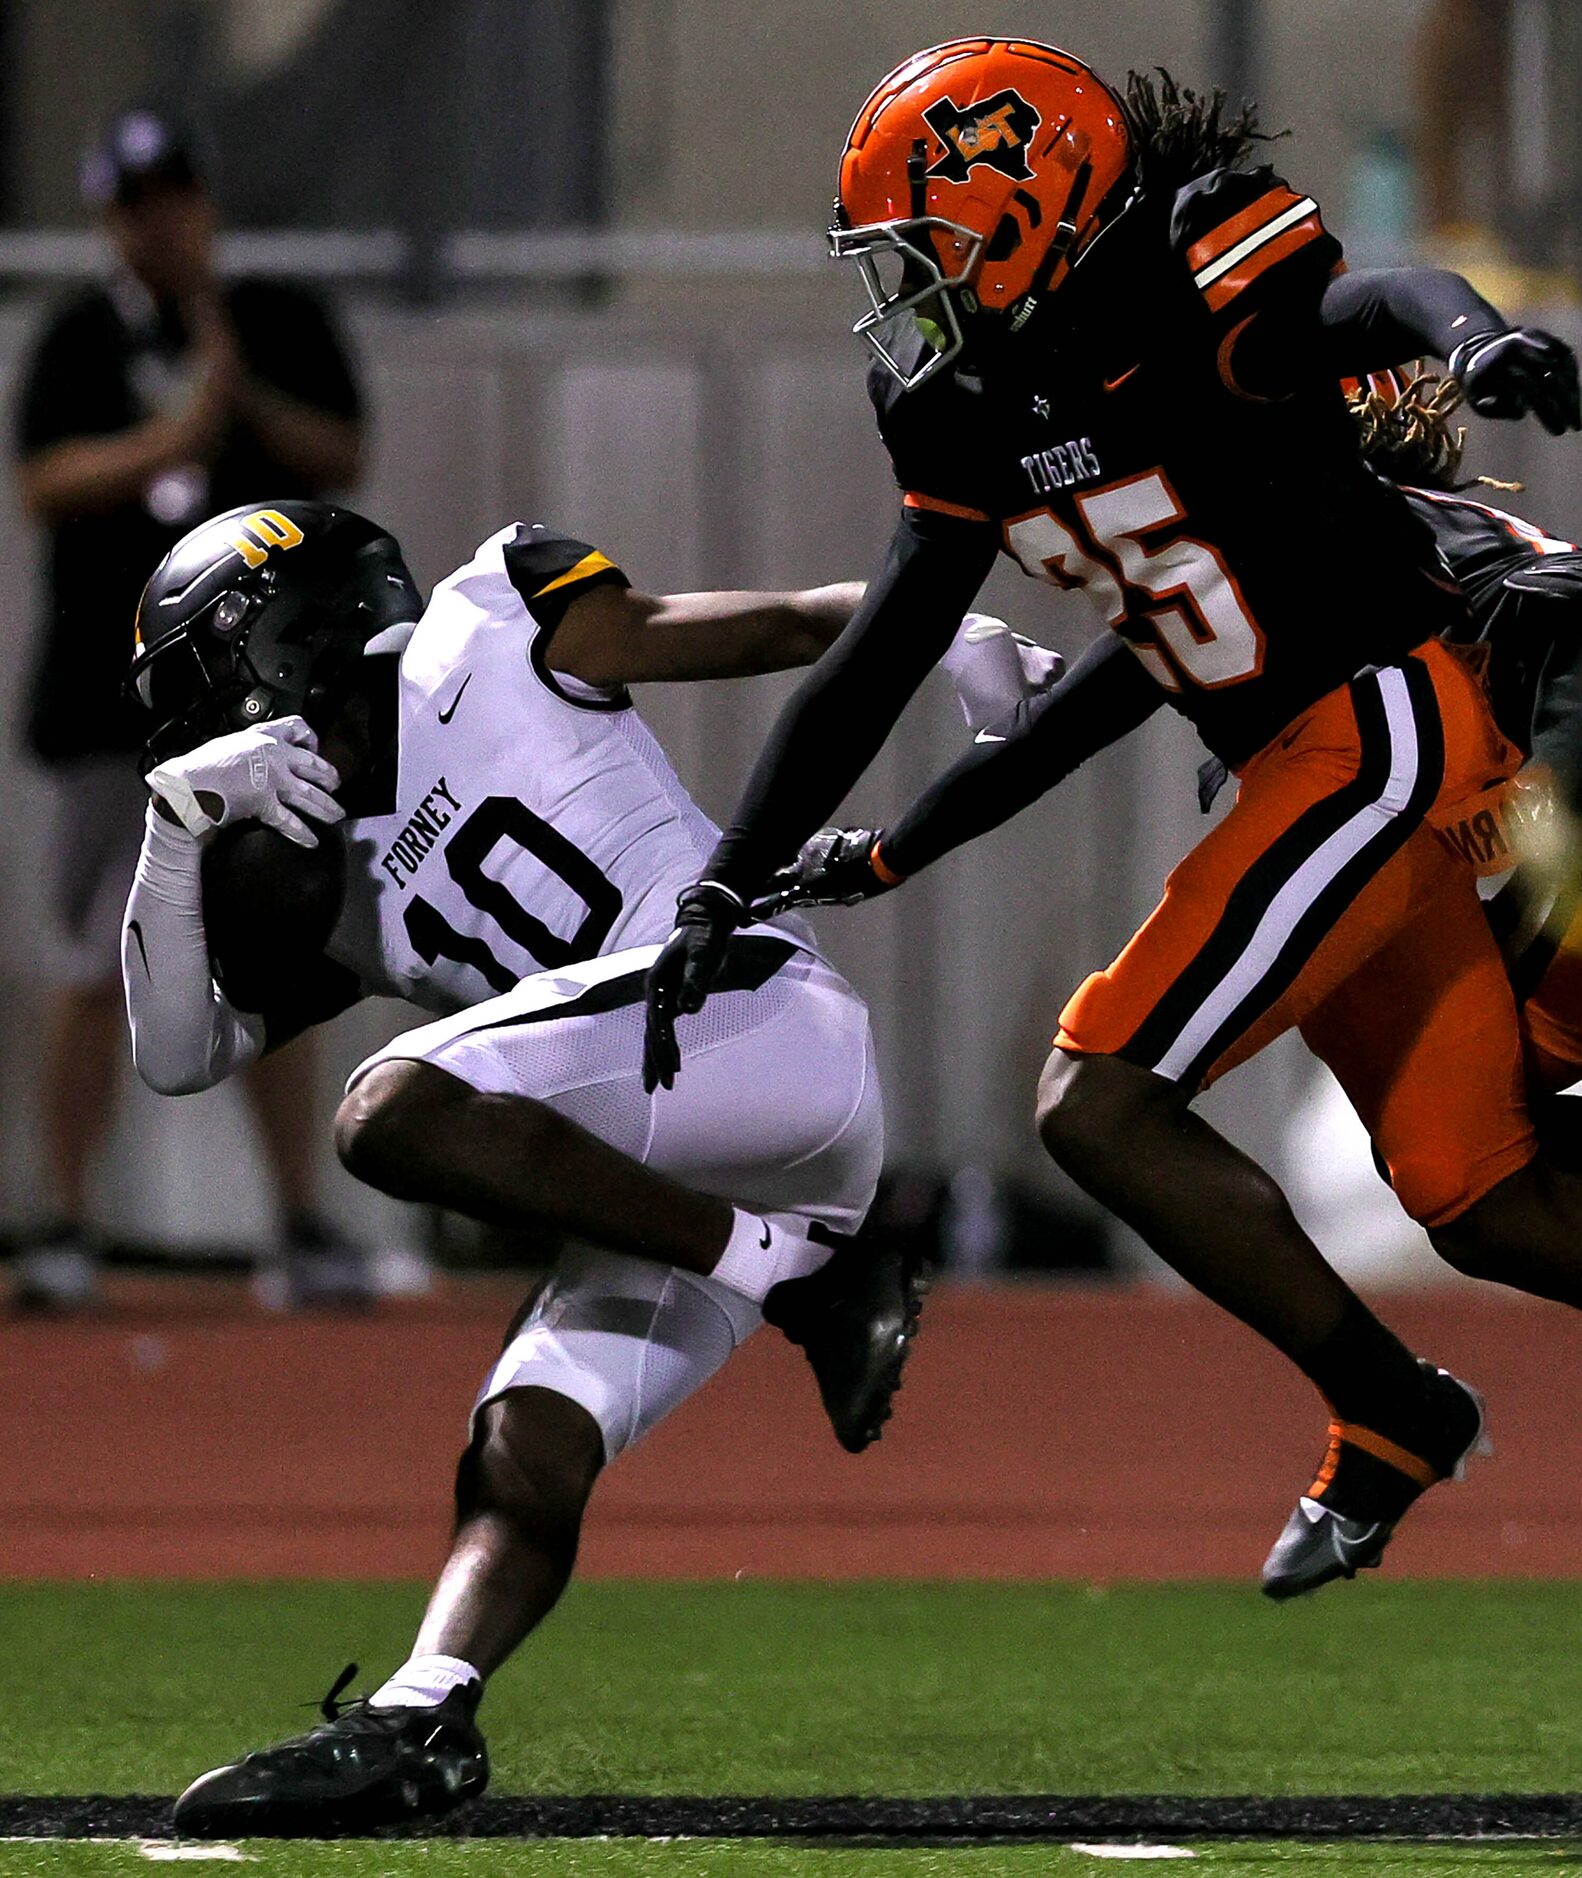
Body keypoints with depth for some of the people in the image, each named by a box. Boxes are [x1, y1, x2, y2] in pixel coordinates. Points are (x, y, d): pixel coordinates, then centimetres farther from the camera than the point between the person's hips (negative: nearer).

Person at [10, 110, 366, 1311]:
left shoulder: (281, 325, 9)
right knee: (100, 971, -4)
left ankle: (303, 1224, 6)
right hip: (114, 703, -1)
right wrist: (174, 434, -19)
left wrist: (245, 397, -14)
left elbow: (342, 458, 1)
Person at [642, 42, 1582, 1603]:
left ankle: (1387, 1418, 1)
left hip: (1385, 725, -9)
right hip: (1305, 763, 9)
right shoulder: (975, 411, 10)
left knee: (1100, 1103, -11)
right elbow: (866, 675, 14)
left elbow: (1375, 309, -34)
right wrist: (724, 889, 11)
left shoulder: (1182, 306, -15)